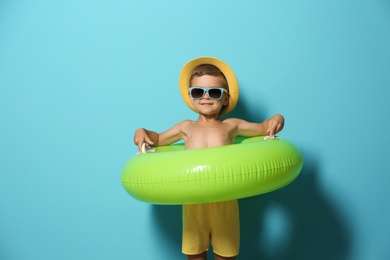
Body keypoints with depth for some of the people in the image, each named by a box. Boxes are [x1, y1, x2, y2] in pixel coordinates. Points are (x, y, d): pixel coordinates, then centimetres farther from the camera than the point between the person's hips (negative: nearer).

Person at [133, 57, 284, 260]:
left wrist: (275, 120, -4)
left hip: (224, 200, -1)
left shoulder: (231, 126, 7)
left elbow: (262, 128, 16)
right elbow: (159, 139, 23)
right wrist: (143, 133, 4)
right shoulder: (186, 127, 10)